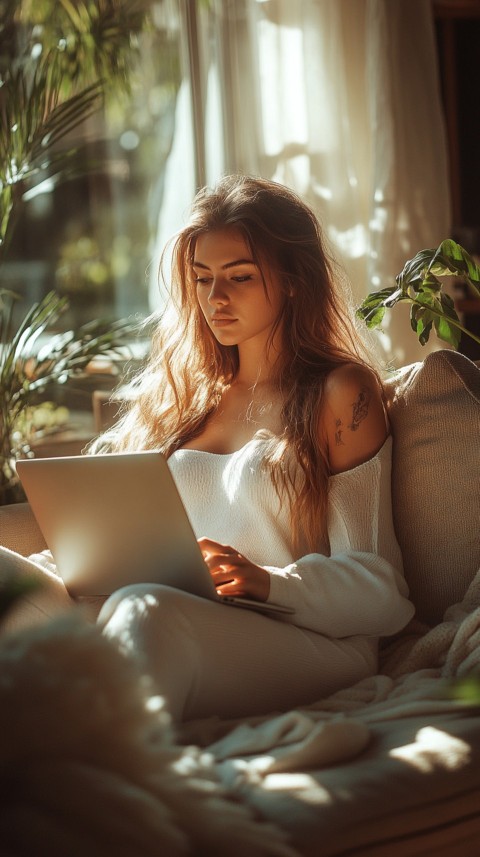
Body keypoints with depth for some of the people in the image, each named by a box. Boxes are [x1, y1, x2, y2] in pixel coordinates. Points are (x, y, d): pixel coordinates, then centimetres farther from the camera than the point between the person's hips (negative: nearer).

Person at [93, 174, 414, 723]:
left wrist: (266, 581, -18)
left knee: (143, 612, -39)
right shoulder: (188, 394, 25)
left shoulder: (341, 393, 7)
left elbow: (375, 584, 0)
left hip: (311, 643, -4)